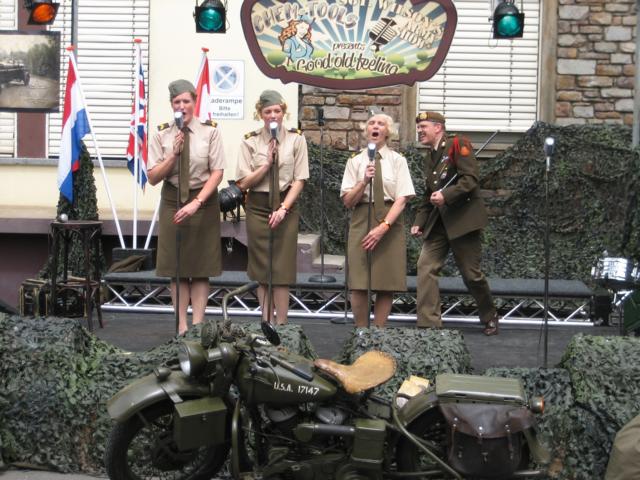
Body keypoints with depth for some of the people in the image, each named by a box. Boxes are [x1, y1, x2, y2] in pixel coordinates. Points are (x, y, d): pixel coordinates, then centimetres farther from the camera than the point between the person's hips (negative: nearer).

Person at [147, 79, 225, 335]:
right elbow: (153, 177, 0)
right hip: (172, 202, 2)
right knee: (176, 268, 4)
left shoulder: (209, 132, -3)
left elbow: (217, 172, -7)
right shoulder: (162, 135, 2)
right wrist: (174, 154, -15)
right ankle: (181, 328, 9)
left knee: (201, 268, 3)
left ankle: (198, 326, 7)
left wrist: (196, 203, -17)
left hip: (204, 201, -2)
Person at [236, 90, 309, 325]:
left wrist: (283, 209, -13)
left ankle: (281, 325, 3)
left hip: (286, 207, -1)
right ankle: (266, 325, 11)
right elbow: (243, 182, -2)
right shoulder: (250, 142, 2)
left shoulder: (296, 139, 1)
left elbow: (299, 180, -3)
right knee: (262, 270, 4)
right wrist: (267, 163, -13)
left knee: (281, 270, -2)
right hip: (258, 207, 1)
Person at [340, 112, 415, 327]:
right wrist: (364, 181, -14)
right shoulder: (355, 161, 8)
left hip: (390, 223, 0)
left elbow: (401, 199, -4)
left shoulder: (397, 160, 4)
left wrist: (383, 227, -16)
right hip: (361, 221, 0)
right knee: (359, 284, -5)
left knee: (387, 284, 0)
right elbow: (348, 201, 4)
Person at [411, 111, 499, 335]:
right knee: (426, 267, -8)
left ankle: (489, 317, 25)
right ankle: (428, 323, -6)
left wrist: (446, 195, -27)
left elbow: (470, 179, -16)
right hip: (438, 221, 7)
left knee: (471, 273, 1)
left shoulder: (457, 144, -6)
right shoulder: (430, 157, 17)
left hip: (462, 218, -7)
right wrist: (419, 222, 12)